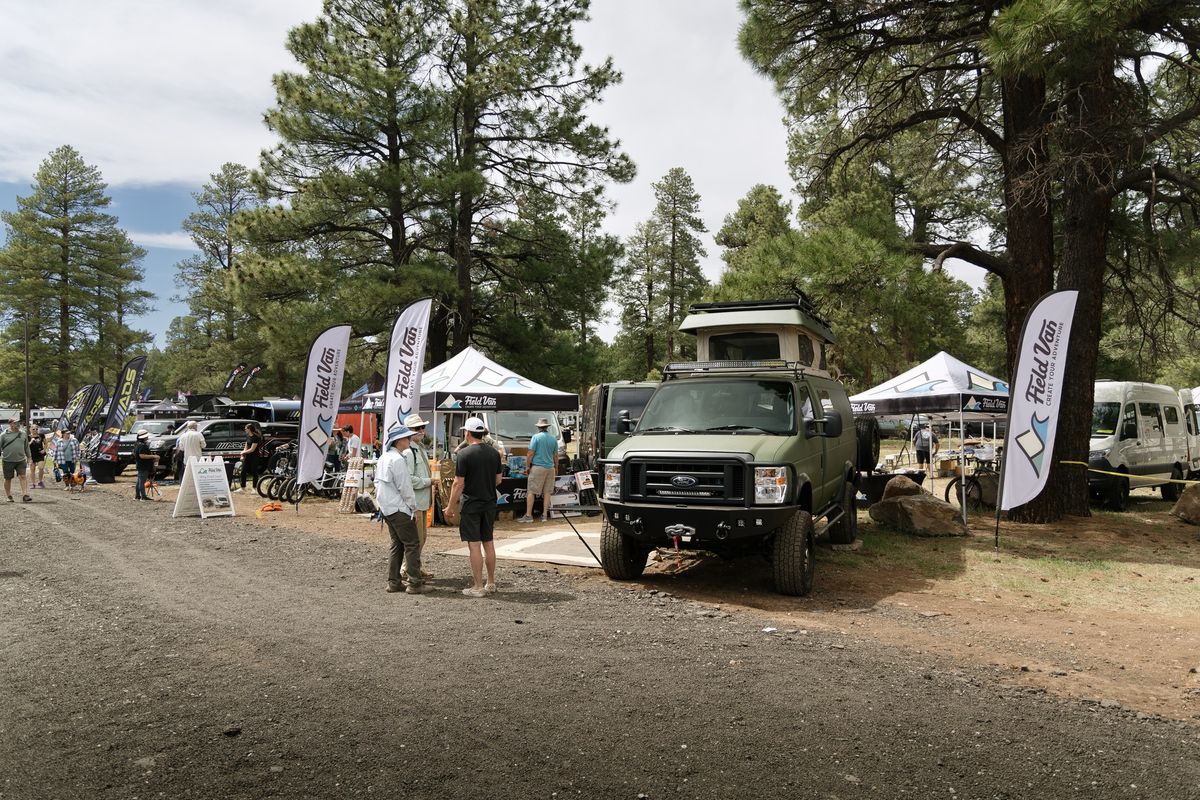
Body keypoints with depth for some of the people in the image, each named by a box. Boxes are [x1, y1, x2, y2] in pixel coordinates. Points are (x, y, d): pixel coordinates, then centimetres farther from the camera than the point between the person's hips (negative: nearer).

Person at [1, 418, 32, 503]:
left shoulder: (23, 434, 9)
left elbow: (27, 446, 17)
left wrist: (29, 457, 18)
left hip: (21, 460, 2)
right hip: (8, 461, -2)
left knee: (23, 477, -7)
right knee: (8, 479, 8)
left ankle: (25, 495, -10)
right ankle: (9, 496, 21)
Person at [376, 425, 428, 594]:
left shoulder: (383, 458, 13)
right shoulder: (397, 459, -18)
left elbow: (377, 482, 19)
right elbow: (404, 487, -18)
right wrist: (413, 507, -9)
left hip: (387, 508, 10)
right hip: (399, 509, -10)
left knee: (396, 544, 16)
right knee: (412, 544, -5)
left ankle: (394, 581, 18)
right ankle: (415, 583, -4)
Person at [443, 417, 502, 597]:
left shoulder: (464, 454, -13)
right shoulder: (494, 453, 4)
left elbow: (459, 484, -13)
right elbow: (498, 479, 10)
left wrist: (450, 506, -5)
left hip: (471, 505, -6)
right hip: (490, 504, 6)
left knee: (474, 545, -1)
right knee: (488, 543, 14)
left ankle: (478, 587, 2)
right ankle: (491, 583, 22)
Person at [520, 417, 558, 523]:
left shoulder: (536, 437, -6)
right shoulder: (553, 439, 8)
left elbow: (531, 454, -9)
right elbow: (556, 456, 13)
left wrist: (528, 466, 2)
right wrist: (554, 466, 26)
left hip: (537, 467, -5)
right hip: (550, 467, 5)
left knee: (531, 491, -1)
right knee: (547, 492, 10)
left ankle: (528, 515, -2)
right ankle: (545, 515, 11)